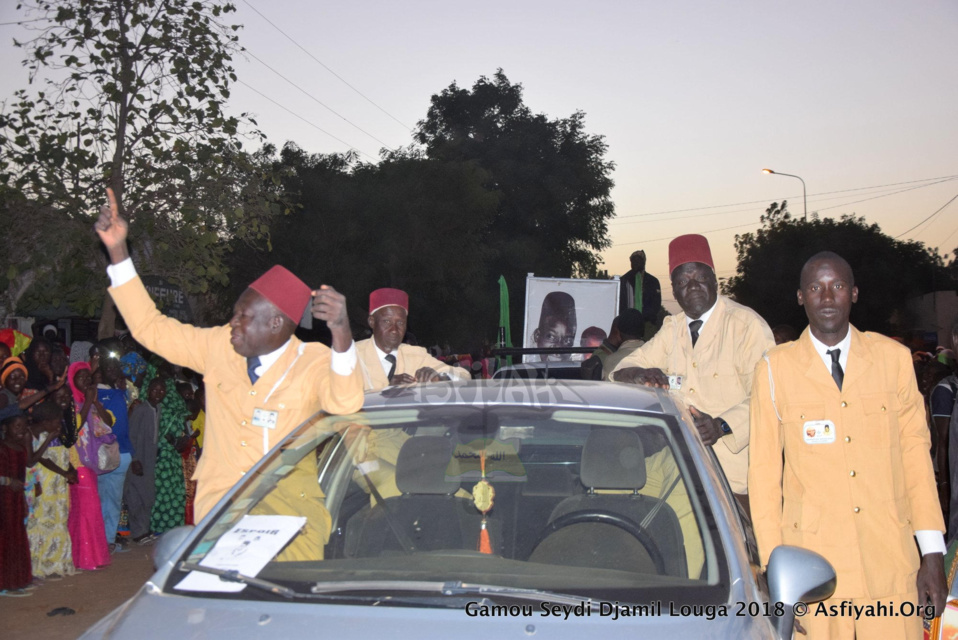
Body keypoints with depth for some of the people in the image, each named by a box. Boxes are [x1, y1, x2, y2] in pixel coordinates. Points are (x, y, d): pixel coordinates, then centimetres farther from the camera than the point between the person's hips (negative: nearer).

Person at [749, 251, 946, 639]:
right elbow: (764, 468, 2)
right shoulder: (774, 368, 1)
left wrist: (933, 552, 3)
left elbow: (915, 450, 7)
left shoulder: (893, 357, 6)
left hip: (891, 560, 1)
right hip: (814, 557, -1)